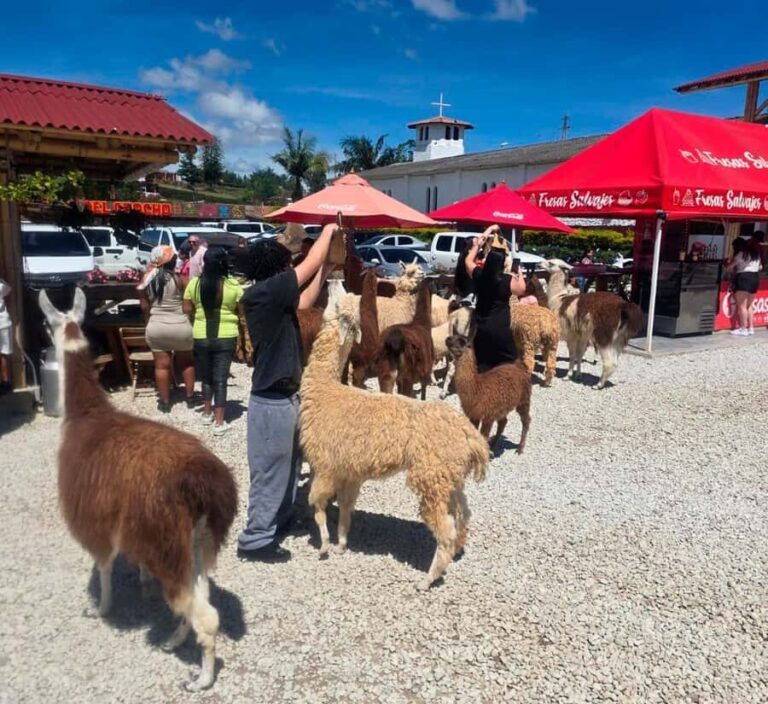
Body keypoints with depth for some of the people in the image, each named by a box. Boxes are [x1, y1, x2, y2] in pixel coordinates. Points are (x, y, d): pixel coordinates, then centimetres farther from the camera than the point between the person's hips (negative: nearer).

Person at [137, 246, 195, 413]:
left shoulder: (147, 279, 1)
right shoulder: (178, 279, -10)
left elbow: (144, 306, 7)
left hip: (156, 327, 2)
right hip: (180, 326, -2)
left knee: (162, 365, 9)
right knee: (186, 362, 16)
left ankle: (164, 402, 15)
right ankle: (190, 398, 21)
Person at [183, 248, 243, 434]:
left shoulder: (194, 283, -3)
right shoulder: (233, 285, -8)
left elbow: (187, 310, 1)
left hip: (201, 336, 2)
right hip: (226, 336, -2)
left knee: (206, 376, 19)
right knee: (220, 379, 3)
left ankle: (206, 413, 33)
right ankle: (219, 423, 5)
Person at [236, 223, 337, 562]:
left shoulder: (273, 296, 6)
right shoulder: (262, 294, -20)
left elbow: (303, 302, 25)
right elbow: (309, 263, -17)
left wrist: (325, 272, 19)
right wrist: (328, 230, -2)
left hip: (285, 395, 10)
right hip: (272, 401, -10)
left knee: (289, 465, 22)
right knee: (270, 471, 1)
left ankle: (280, 519, 39)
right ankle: (255, 540, 14)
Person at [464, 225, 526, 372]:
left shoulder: (478, 275, -4)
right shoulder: (508, 280, -12)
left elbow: (468, 260, 17)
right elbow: (521, 290, 9)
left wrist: (478, 242, 22)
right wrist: (519, 274, 20)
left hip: (481, 329, 3)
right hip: (501, 330, -3)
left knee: (483, 366, 10)